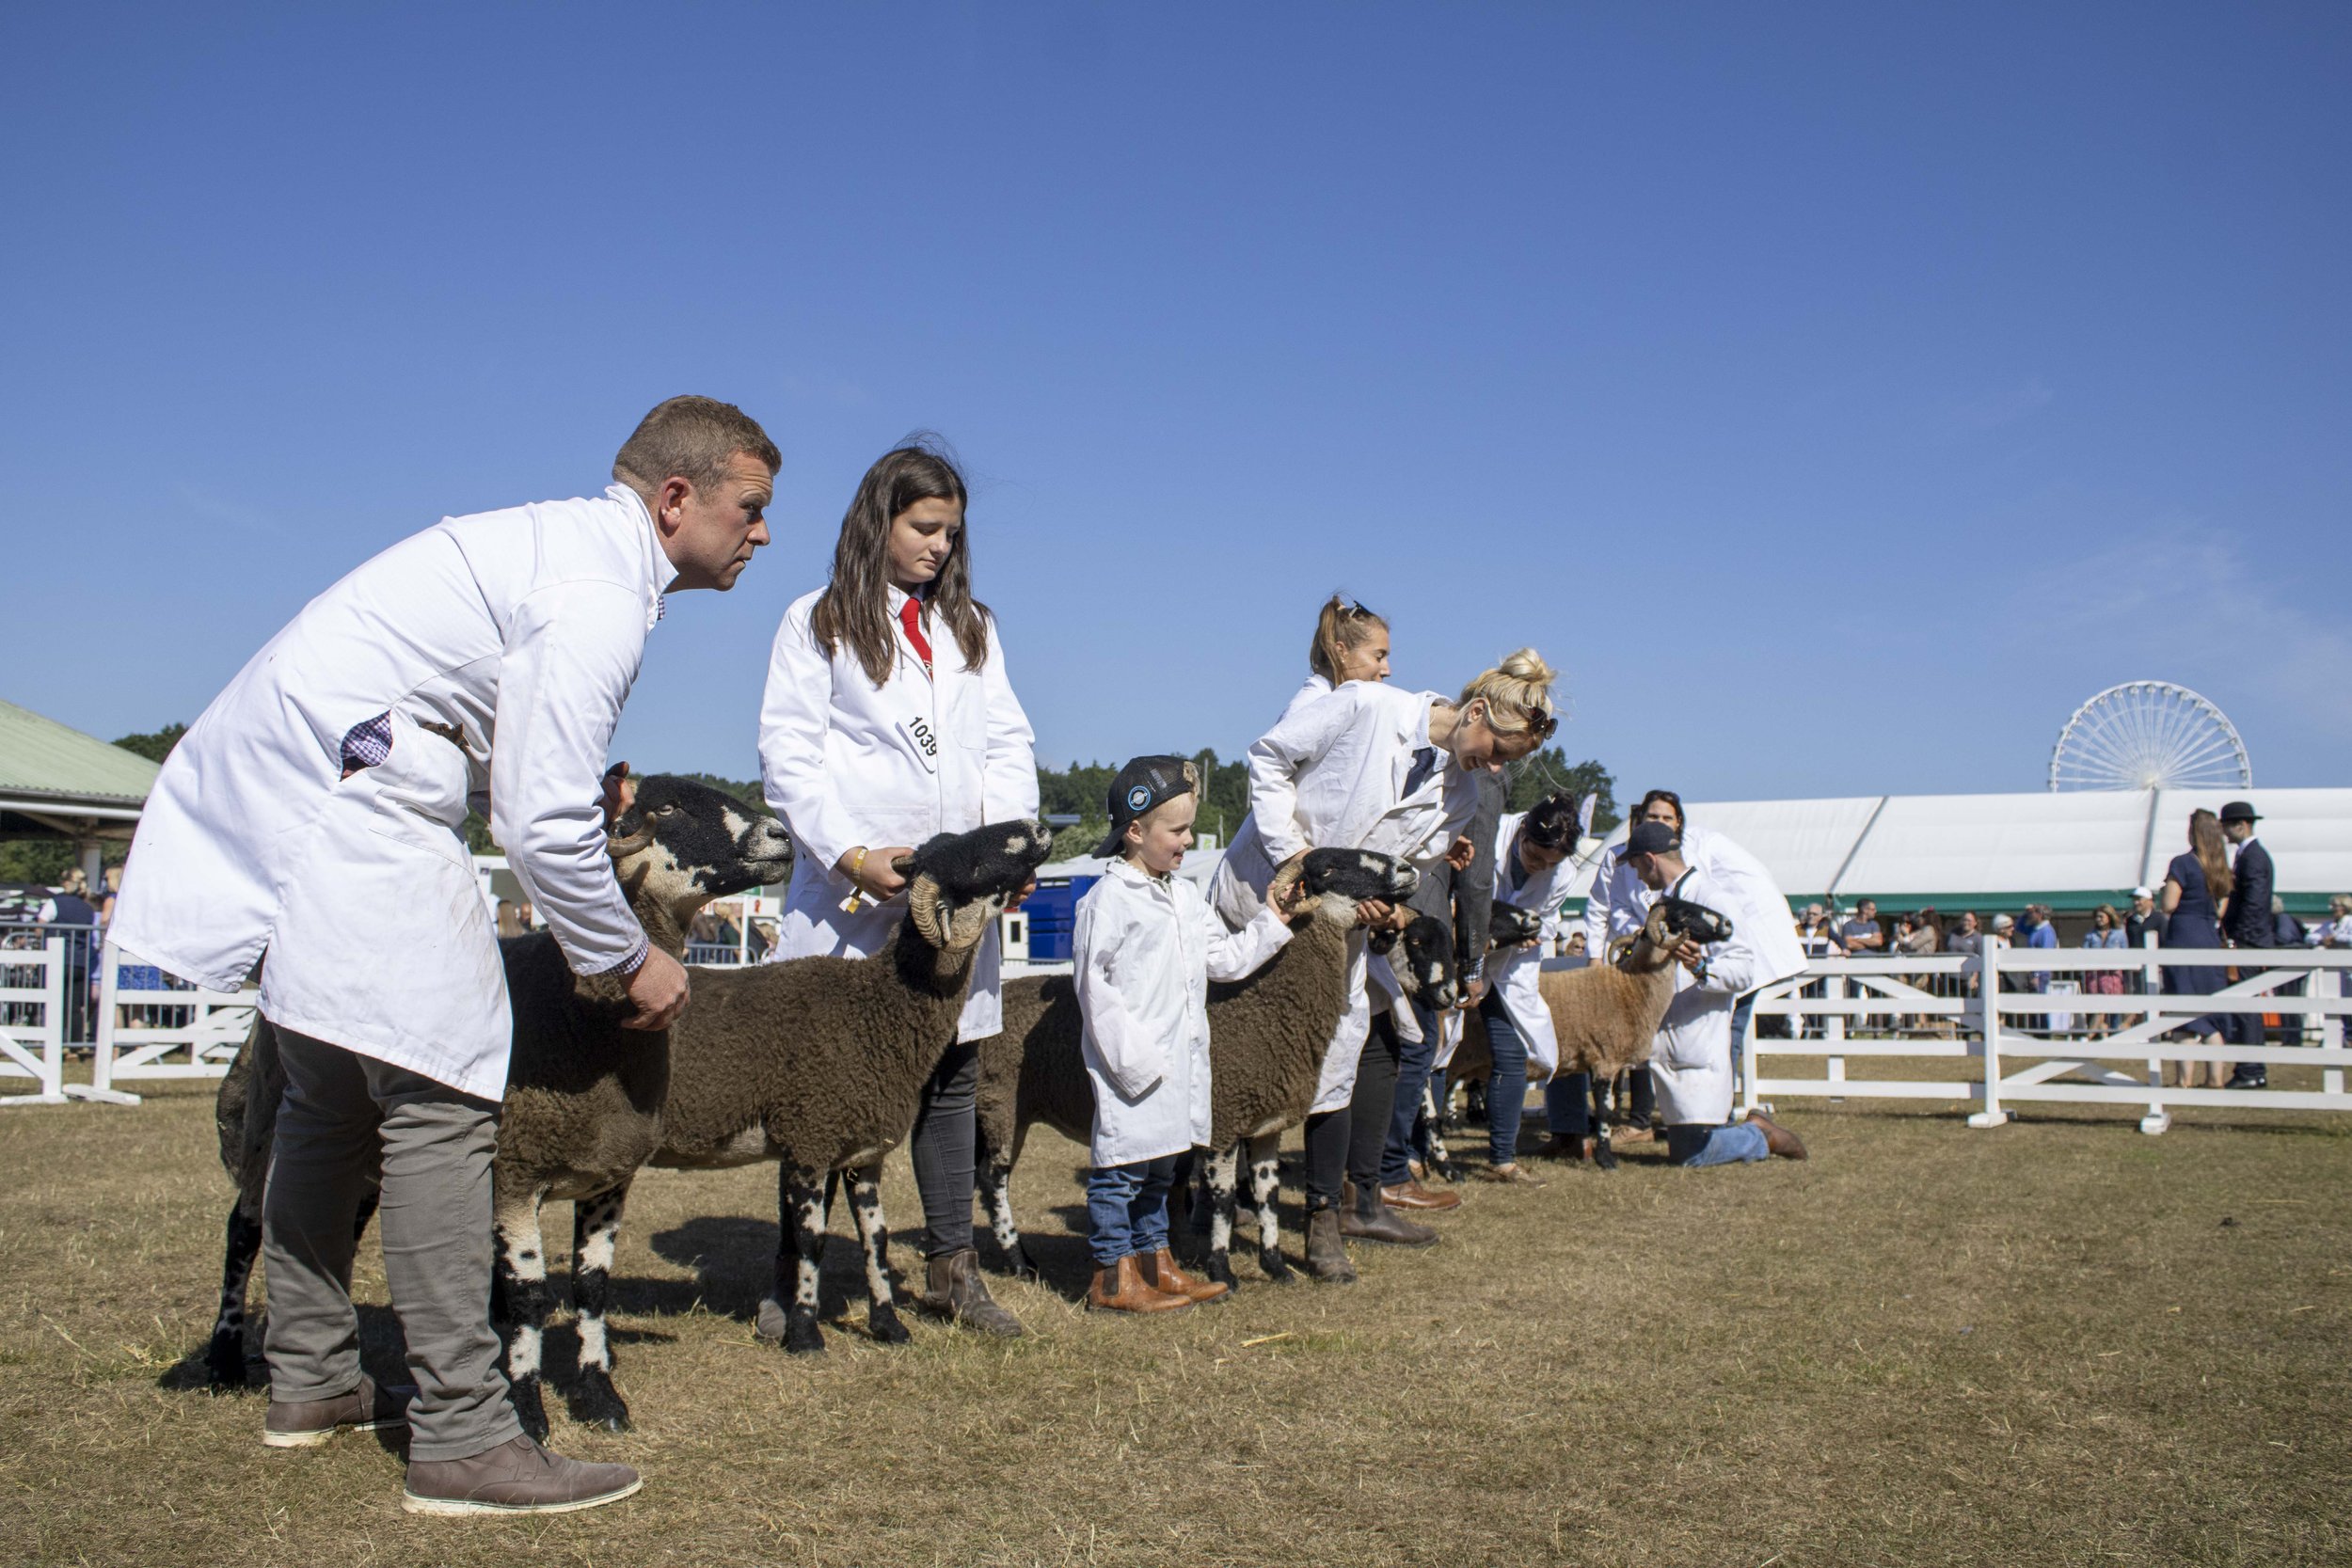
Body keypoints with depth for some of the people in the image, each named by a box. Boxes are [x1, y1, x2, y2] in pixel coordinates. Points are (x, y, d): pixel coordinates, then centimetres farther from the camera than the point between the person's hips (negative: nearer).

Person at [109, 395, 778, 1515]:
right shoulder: (599, 601, -15)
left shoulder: (560, 542, 16)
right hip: (345, 805, -11)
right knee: (440, 1102, -9)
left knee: (332, 1094, 19)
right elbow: (543, 826, -18)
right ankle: (462, 1441, -6)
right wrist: (628, 961, -5)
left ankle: (310, 1380, 31)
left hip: (264, 792, 11)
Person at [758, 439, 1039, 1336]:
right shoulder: (819, 621, 6)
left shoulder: (970, 627, 21)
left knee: (952, 1071, 6)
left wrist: (1009, 830, -5)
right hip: (853, 893, -4)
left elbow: (1008, 742, 14)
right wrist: (851, 854, -15)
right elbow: (787, 754, -3)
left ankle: (952, 1267, 15)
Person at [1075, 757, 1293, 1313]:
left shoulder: (1185, 897, 14)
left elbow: (1227, 958, 17)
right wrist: (1134, 1058, -18)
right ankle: (1112, 1278, 8)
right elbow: (1094, 985, -15)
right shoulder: (1109, 900, -12)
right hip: (1133, 1067, -8)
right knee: (1121, 1167, -1)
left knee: (1159, 1167, 17)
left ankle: (1156, 1264, 27)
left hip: (1181, 1063, 9)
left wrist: (1274, 921, 7)